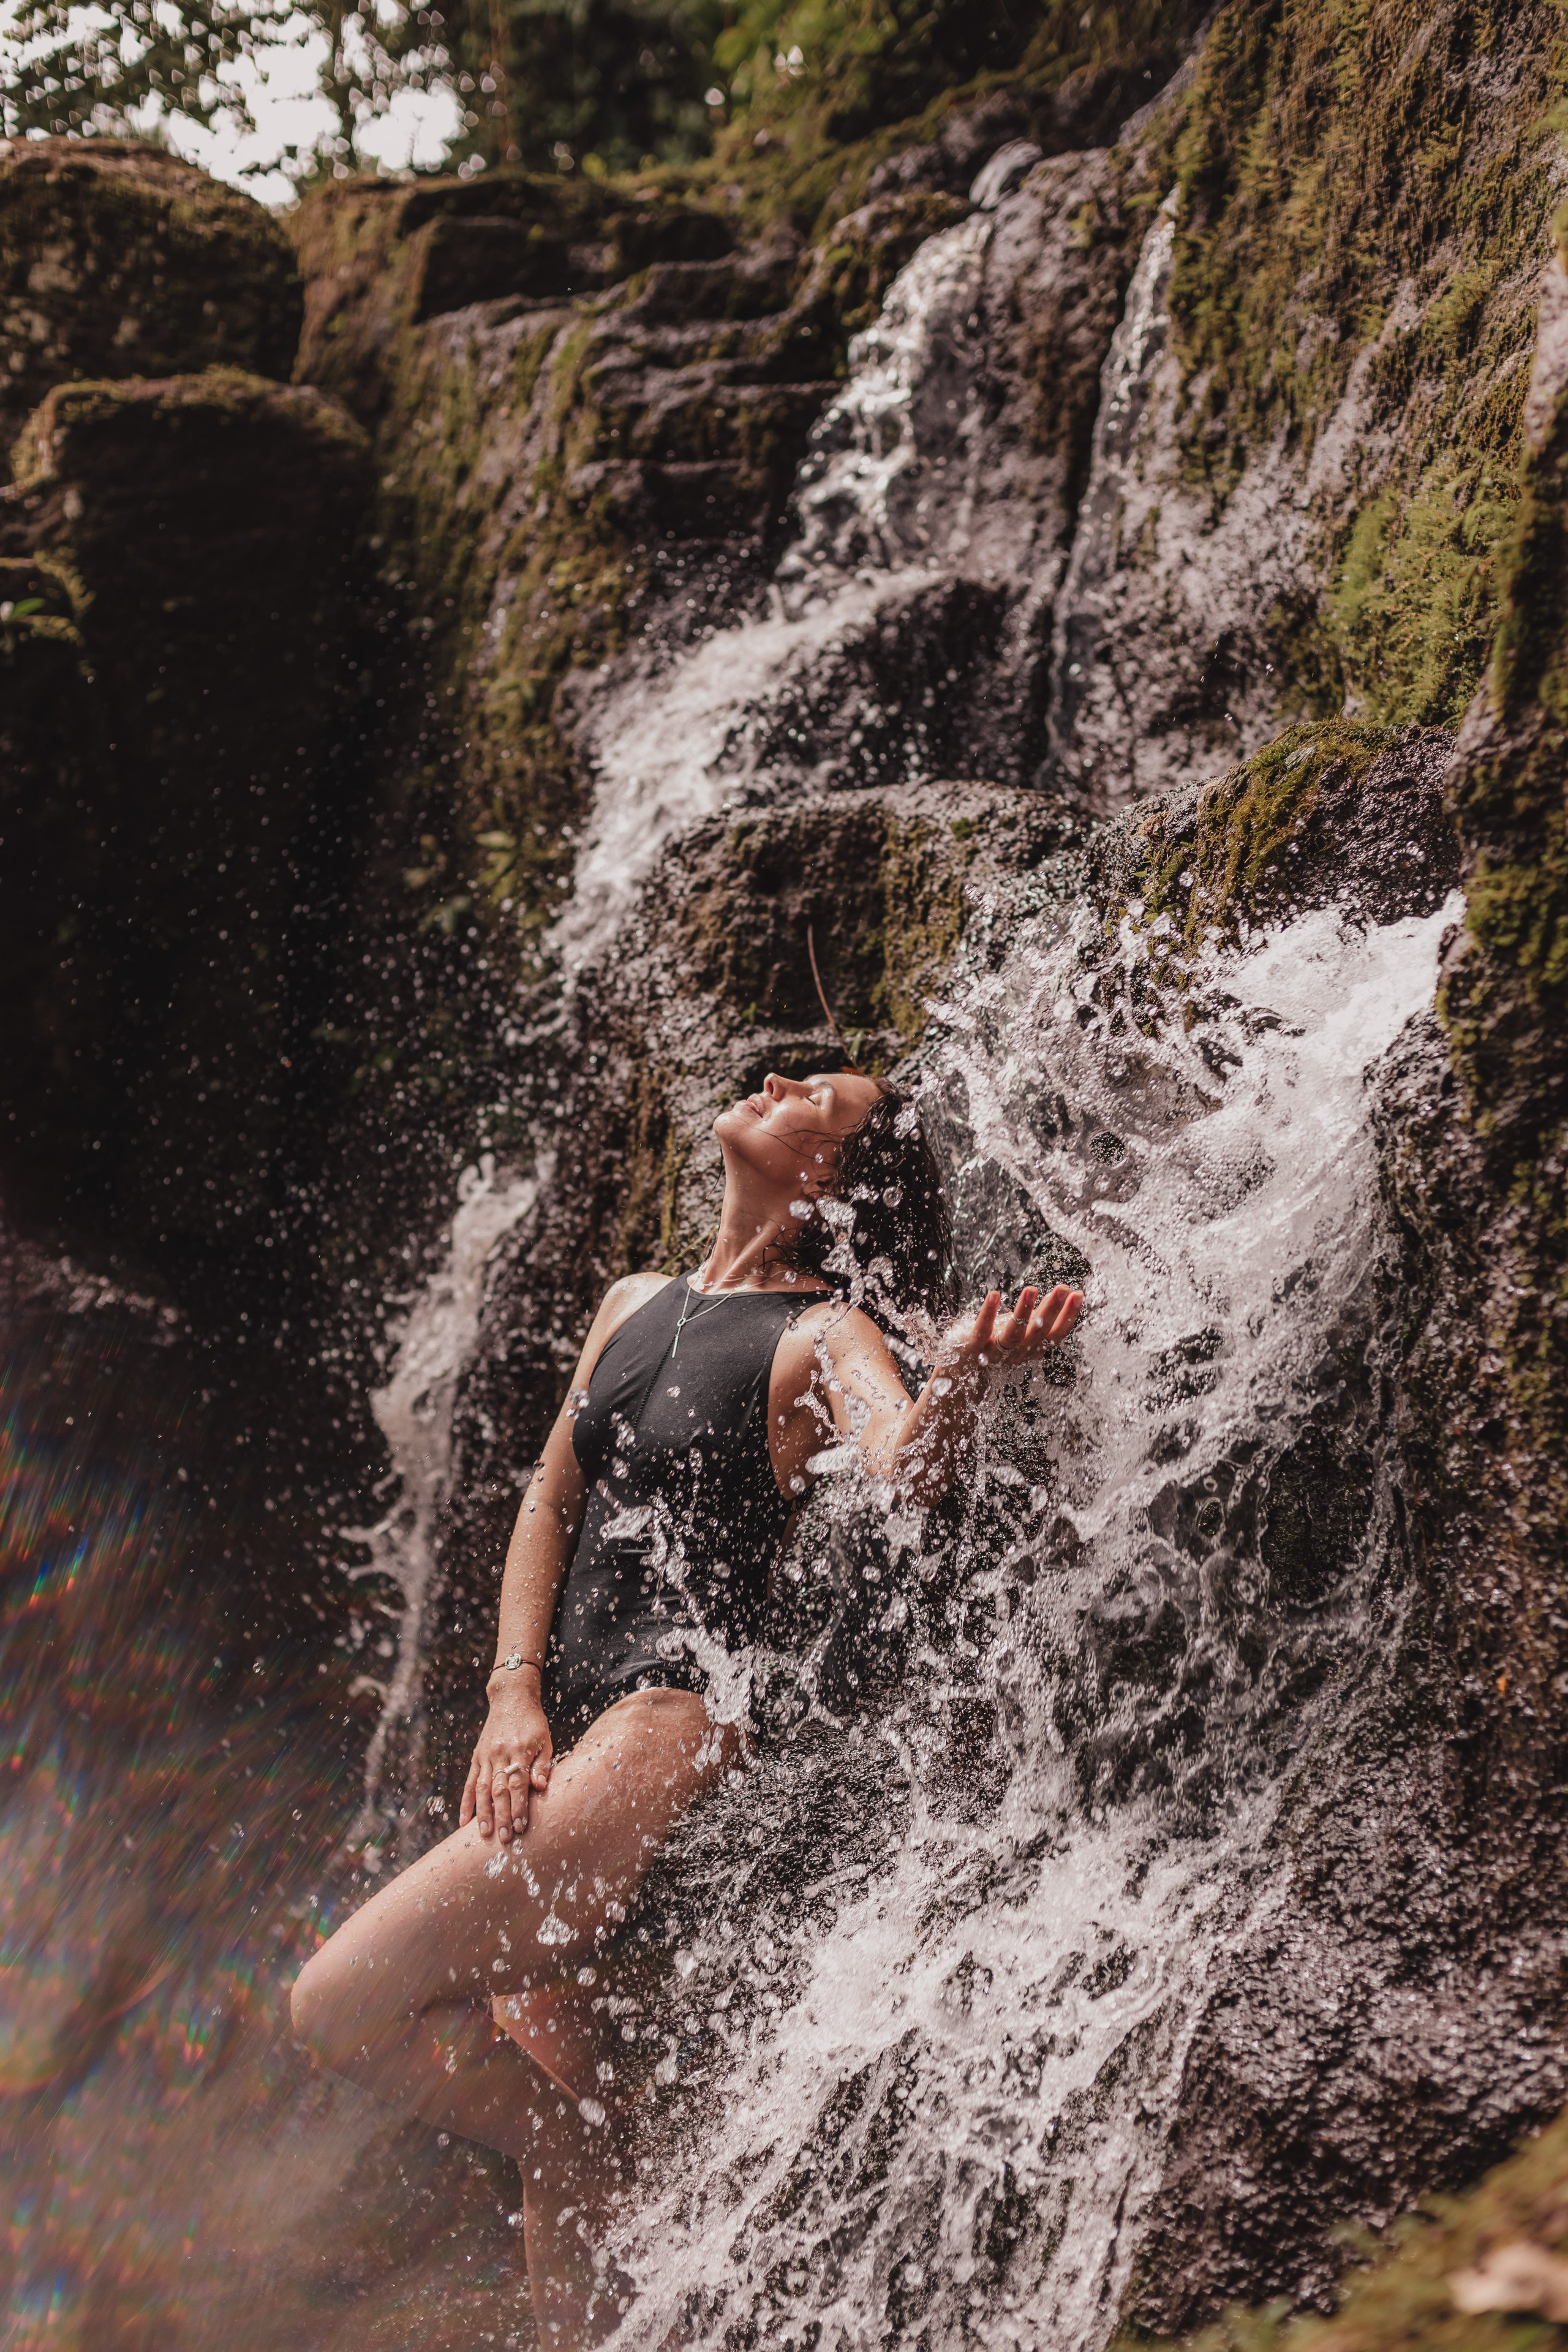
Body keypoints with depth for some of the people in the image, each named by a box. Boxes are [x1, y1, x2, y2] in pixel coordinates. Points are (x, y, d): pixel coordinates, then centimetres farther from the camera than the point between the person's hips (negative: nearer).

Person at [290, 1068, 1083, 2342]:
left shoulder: (824, 1334, -4)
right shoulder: (634, 1303, 15)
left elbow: (910, 1465, -24)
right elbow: (548, 1506, 12)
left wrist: (969, 1374, -47)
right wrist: (515, 1696, -1)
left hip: (671, 1712, -7)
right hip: (551, 1723, 7)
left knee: (343, 2006, -14)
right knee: (550, 2100, 10)